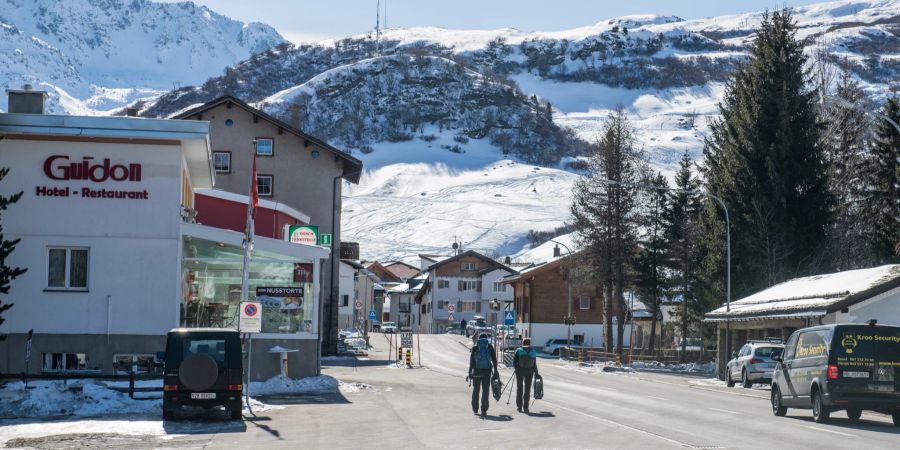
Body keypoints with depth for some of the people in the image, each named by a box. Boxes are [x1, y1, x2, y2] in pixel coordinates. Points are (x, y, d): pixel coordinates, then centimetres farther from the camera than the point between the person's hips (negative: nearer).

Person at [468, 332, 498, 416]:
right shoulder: (490, 346, 5)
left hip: (477, 371, 0)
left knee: (475, 389, 15)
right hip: (487, 371, 0)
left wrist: (470, 372, -2)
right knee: (485, 390, 2)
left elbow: (471, 360, -2)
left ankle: (475, 409, 20)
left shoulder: (475, 347, 3)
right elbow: (494, 359, 1)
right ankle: (484, 411, -4)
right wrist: (495, 371, 5)